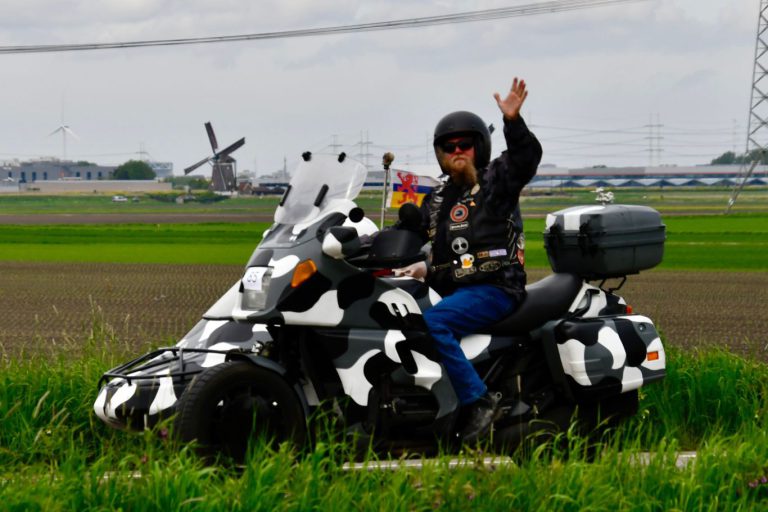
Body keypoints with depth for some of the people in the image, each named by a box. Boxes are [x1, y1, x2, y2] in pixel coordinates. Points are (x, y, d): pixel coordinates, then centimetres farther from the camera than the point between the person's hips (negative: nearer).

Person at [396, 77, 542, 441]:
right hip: (452, 289, 9)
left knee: (430, 324, -30)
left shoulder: (496, 180, 2)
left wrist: (513, 122, -34)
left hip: (493, 288, -8)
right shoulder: (437, 199, 23)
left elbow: (526, 157, -16)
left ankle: (478, 400, -29)